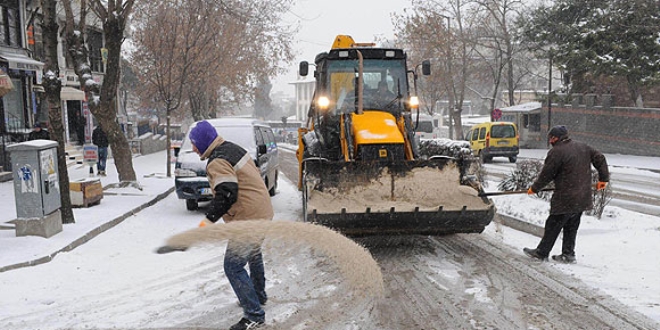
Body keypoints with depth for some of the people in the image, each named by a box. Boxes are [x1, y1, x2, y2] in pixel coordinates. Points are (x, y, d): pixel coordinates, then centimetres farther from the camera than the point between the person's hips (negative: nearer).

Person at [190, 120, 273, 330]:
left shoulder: (217, 162, -17)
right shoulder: (233, 148, 12)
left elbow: (226, 195, -26)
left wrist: (209, 219, -21)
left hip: (248, 218, -11)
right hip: (262, 212, 11)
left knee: (233, 267, -5)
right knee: (253, 254, 30)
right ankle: (259, 296, 49)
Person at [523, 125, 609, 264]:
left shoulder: (556, 152, -14)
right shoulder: (583, 147, 9)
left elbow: (546, 175, -9)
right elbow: (600, 159, 14)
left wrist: (534, 188, 5)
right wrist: (603, 178, 20)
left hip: (565, 199, -8)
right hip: (582, 198, 8)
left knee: (553, 226, 3)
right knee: (571, 227, 16)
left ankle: (541, 252, 14)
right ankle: (568, 255, 21)